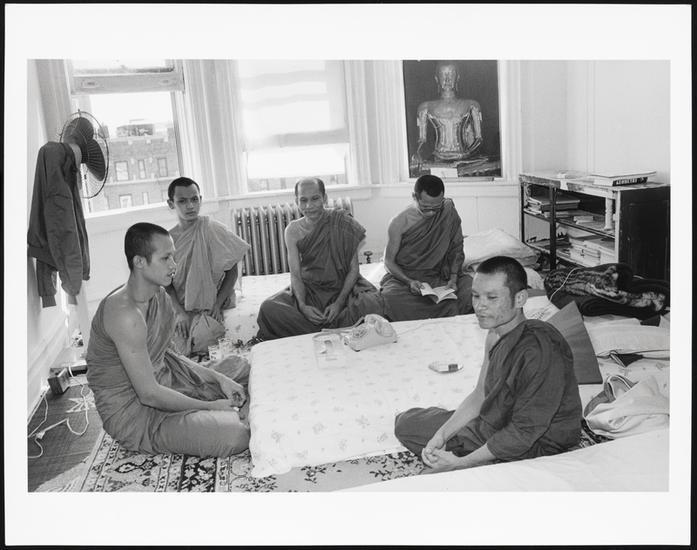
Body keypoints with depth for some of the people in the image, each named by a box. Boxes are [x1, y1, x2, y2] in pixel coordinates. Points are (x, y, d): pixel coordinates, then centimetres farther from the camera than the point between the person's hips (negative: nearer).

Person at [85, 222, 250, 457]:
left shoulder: (160, 296, 0)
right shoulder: (124, 314, -29)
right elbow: (149, 394, -27)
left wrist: (219, 379, -1)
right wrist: (209, 406, -18)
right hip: (133, 412, -9)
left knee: (240, 367, 19)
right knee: (236, 435, -23)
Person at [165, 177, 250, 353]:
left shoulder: (214, 229, -7)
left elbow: (232, 272, -3)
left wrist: (217, 304, -13)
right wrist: (180, 312, -12)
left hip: (211, 307, -3)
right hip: (180, 307, 3)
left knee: (203, 336, -27)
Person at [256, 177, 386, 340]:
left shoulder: (342, 221, -9)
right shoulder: (293, 231, -2)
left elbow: (353, 269, -7)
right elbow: (295, 275, -2)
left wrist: (339, 303, -19)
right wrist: (302, 306, -21)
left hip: (343, 287, -1)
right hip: (308, 290, 2)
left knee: (373, 304, -33)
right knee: (268, 308, -24)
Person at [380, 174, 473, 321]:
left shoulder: (449, 211, -3)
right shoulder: (399, 223, -9)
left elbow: (457, 248, 6)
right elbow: (389, 262, -2)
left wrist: (453, 277, -9)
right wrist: (409, 282, -20)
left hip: (439, 275, 2)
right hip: (404, 276, -2)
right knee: (390, 297, -36)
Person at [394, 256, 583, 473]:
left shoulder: (540, 350, -31)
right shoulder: (497, 332, -2)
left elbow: (524, 433, -26)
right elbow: (481, 395, 8)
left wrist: (460, 463, -20)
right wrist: (441, 435, -5)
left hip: (528, 451, -9)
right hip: (490, 427, 9)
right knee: (406, 422, 13)